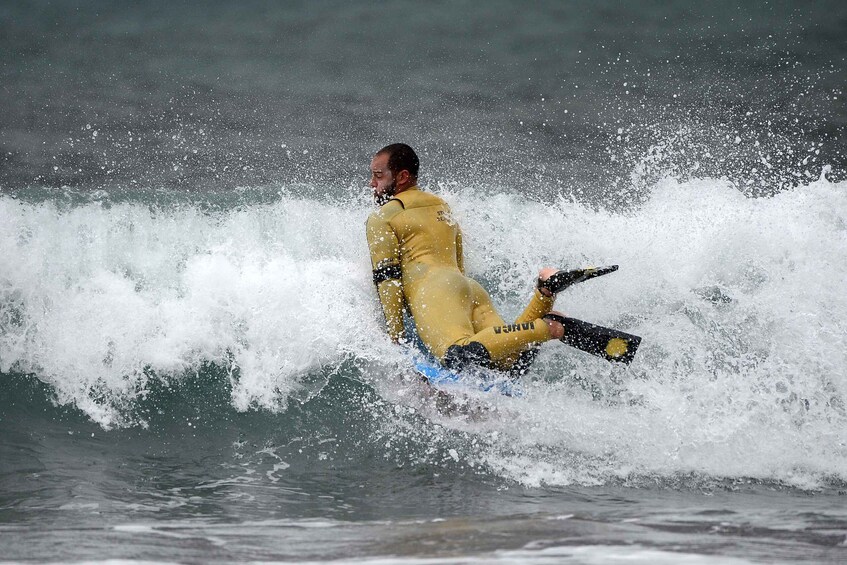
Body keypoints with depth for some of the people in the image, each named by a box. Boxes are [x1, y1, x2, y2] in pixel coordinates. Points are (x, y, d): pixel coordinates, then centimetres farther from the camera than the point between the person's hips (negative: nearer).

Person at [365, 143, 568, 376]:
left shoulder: (381, 219, 11)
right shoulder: (443, 208, 34)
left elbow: (387, 280, 2)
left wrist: (395, 335, 0)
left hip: (433, 290, -7)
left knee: (461, 358, -33)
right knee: (513, 363, -12)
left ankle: (546, 328, -39)